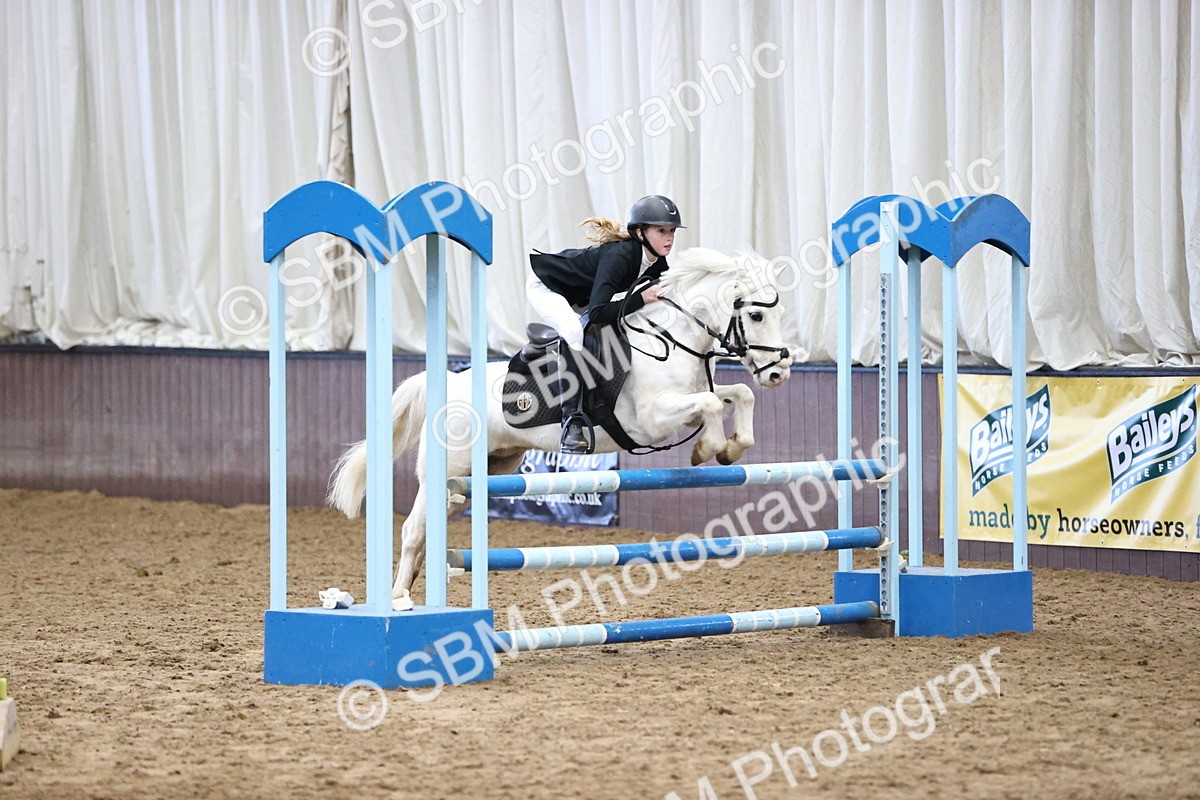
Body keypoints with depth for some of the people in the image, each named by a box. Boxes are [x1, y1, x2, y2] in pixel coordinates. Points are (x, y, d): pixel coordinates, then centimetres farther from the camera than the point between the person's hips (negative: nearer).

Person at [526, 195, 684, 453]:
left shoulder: (657, 265, -12)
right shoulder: (619, 255, -37)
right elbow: (598, 312, -43)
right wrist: (641, 298, -40)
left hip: (579, 297, 10)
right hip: (545, 286, -9)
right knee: (573, 331, -32)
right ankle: (571, 422, -32)